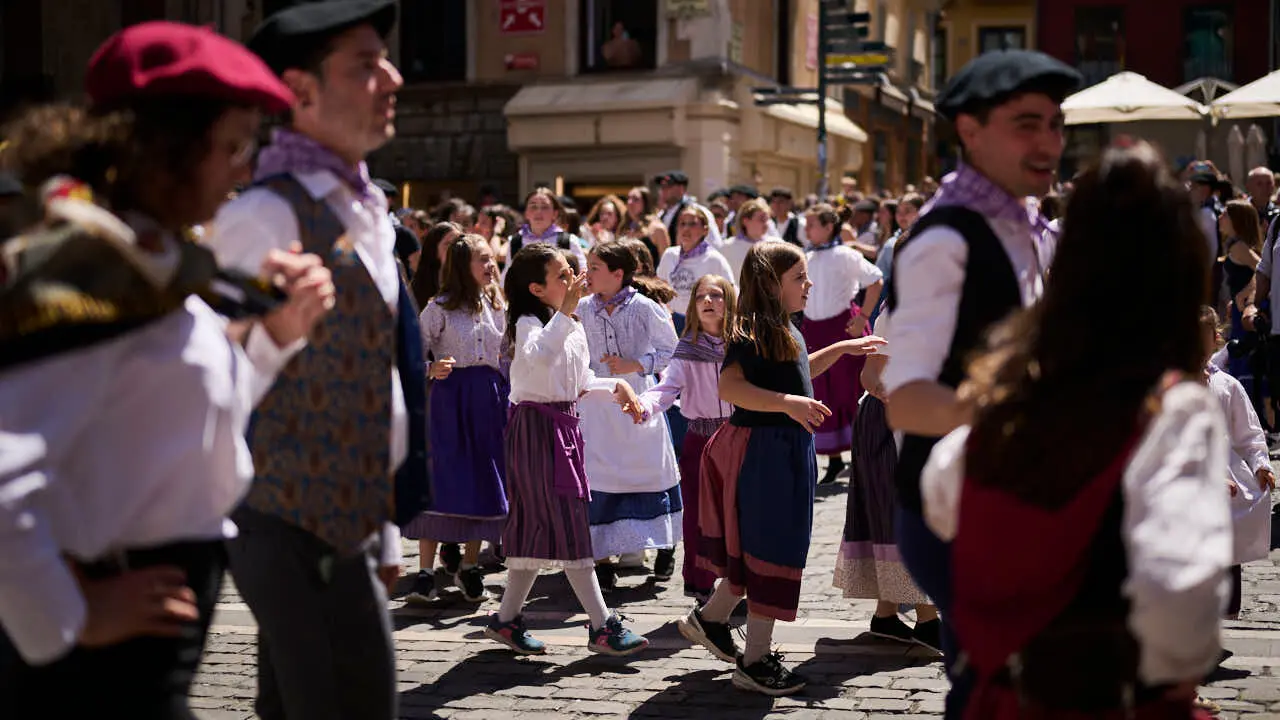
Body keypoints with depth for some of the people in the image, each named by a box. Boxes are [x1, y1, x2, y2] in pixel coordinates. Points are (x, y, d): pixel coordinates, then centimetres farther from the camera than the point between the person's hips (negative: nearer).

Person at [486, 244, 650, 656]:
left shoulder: (569, 325, 14)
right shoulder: (529, 323, -14)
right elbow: (539, 356, -38)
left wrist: (616, 386, 12)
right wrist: (566, 312, -38)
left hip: (563, 427, 9)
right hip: (537, 426, -9)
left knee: (540, 525, 11)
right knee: (568, 524, -7)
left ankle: (507, 618, 20)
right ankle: (602, 626, -5)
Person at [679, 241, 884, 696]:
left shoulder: (785, 328, 14)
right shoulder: (754, 330, -18)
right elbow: (728, 385, -30)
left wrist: (842, 348, 30)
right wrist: (788, 402, -37)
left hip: (787, 451, 10)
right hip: (765, 452, -10)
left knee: (759, 548, 19)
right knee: (772, 550, -3)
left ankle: (710, 619, 35)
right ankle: (755, 661, 6)